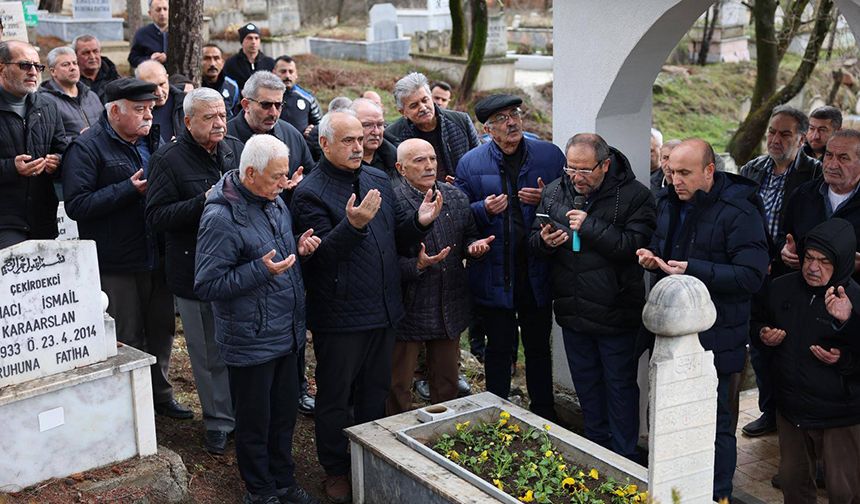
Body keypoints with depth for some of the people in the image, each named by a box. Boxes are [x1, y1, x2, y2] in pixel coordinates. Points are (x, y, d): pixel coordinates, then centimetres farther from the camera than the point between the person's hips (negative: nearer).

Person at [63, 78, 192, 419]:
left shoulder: (154, 142, 11)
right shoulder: (87, 147, -11)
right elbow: (76, 205, -21)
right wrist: (130, 189, -21)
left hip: (157, 260, 7)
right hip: (116, 266, -7)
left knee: (161, 330, 17)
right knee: (126, 340, 4)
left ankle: (160, 394, 34)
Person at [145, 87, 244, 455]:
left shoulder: (236, 149, 7)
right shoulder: (169, 159, -8)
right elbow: (156, 216, -15)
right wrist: (204, 202, -25)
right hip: (195, 271, -4)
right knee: (209, 354, 8)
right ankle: (219, 421, 23)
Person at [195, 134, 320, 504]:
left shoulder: (275, 203, 7)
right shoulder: (221, 218, -21)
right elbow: (207, 285, -21)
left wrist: (299, 249, 0)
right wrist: (262, 270, -27)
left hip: (286, 334, 8)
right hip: (251, 342, -8)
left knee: (285, 414, 19)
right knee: (255, 421, 9)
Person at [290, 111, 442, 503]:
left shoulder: (378, 180, 9)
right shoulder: (310, 193, -13)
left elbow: (396, 236, 13)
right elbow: (320, 254, -21)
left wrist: (419, 221, -7)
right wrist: (353, 224, -36)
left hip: (383, 310, 7)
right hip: (339, 317, -6)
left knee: (376, 392, 20)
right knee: (335, 397, 9)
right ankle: (335, 470, 26)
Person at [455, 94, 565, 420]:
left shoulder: (550, 156, 0)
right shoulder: (471, 163, -2)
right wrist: (485, 209, -19)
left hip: (537, 273, 1)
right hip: (494, 276, -1)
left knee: (539, 347, 16)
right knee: (499, 349, 11)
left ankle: (544, 414, 32)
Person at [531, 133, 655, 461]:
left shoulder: (634, 196, -13)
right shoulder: (554, 193, 3)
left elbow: (635, 246, -24)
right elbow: (534, 242, 10)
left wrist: (590, 227, -25)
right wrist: (545, 241, -13)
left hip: (615, 313, -5)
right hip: (573, 311, 5)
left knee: (620, 385, 7)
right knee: (586, 384, 19)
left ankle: (625, 457, 21)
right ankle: (596, 447, 36)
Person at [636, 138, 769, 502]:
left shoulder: (738, 212, -17)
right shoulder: (669, 203, 8)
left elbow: (751, 275, -23)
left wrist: (693, 270, -28)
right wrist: (652, 257, 1)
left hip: (715, 339, -8)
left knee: (715, 422, 3)